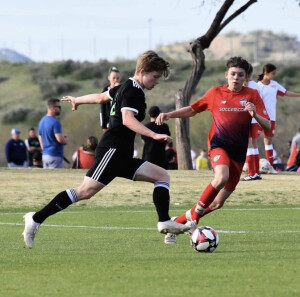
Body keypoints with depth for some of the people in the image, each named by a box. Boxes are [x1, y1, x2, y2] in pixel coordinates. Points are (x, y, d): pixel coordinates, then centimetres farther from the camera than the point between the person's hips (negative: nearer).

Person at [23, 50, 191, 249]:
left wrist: (77, 100, 52)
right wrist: (154, 135, -34)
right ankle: (36, 219, -16)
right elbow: (127, 119, -25)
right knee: (86, 191, -18)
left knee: (162, 176, 5)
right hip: (112, 150, -11)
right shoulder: (133, 91, -9)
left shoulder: (126, 88, 21)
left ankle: (165, 223, -6)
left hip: (122, 157, 11)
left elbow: (101, 97, 35)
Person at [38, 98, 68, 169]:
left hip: (45, 155, 9)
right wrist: (66, 140, 0)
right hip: (55, 155, -9)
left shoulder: (42, 121, 14)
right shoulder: (55, 122, -15)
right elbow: (60, 139, -22)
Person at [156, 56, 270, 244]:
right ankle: (195, 214, -18)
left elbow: (267, 126, -1)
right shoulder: (215, 93, 4)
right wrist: (169, 115, 1)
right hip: (219, 145, -2)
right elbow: (192, 110, 17)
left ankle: (178, 222, 20)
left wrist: (255, 115, -22)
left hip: (239, 152, 2)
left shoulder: (252, 95, 3)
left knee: (218, 203, 2)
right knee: (222, 177, -36)